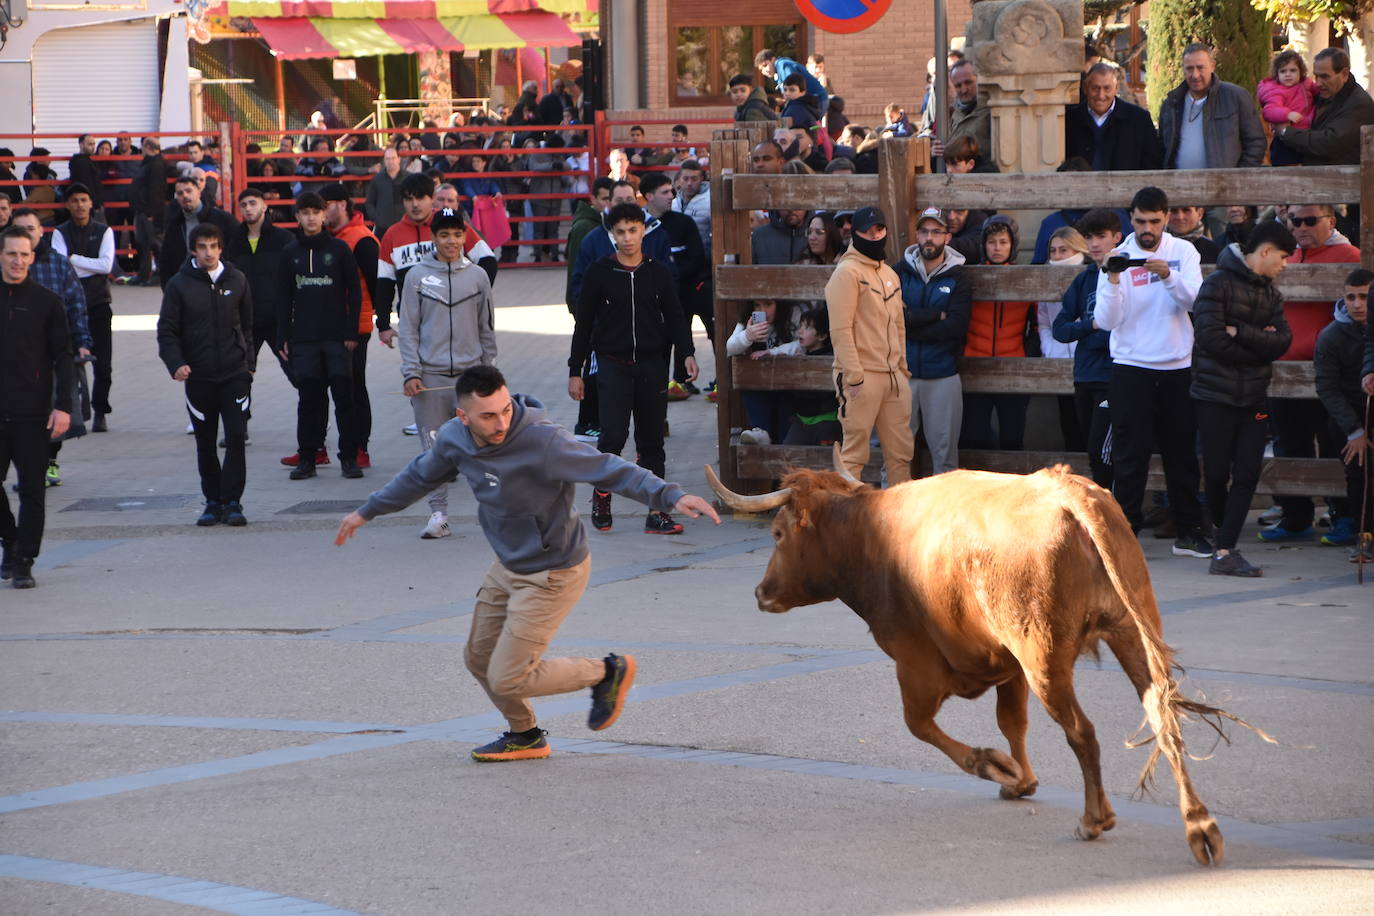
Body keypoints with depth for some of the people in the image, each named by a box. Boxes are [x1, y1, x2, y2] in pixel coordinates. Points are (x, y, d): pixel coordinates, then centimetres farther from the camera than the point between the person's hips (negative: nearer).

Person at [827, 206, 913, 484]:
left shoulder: (890, 274, 18)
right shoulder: (847, 272, -8)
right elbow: (841, 330, -14)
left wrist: (902, 367, 15)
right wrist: (854, 377, -19)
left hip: (893, 376, 8)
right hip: (862, 378, -8)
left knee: (901, 451, 11)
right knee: (854, 452, -6)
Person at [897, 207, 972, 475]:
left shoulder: (957, 277, 3)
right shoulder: (900, 271, 5)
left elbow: (956, 327, -10)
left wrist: (910, 320, -10)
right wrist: (936, 315, -11)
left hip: (943, 376, 0)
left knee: (944, 453, 2)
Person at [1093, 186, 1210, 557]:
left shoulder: (1183, 252, 3)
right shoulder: (1119, 257, -2)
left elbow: (1193, 299, -12)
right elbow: (1106, 320, -11)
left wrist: (1168, 275, -29)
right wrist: (1113, 280, -26)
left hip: (1177, 368, 2)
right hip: (1131, 369, -2)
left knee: (1182, 453, 8)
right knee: (1130, 457, -4)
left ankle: (1189, 532, 17)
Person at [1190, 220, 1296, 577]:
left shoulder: (1270, 294, 13)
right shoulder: (1218, 284, -6)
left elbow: (1282, 342, 0)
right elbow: (1211, 338, -17)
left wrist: (1240, 332, -14)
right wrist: (1258, 345, -7)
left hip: (1253, 398, 6)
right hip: (1216, 396, -6)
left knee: (1247, 476, -3)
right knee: (1216, 475, -1)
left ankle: (1225, 551, -3)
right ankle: (1226, 540, 19)